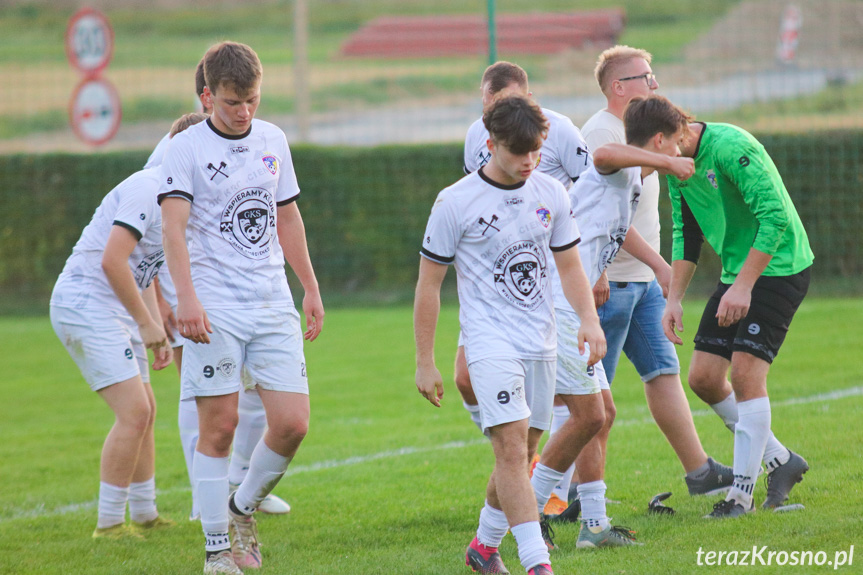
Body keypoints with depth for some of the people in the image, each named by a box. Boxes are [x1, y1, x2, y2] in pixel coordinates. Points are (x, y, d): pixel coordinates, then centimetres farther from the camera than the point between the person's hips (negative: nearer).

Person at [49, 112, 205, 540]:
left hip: (111, 311, 10)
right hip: (85, 305, -10)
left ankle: (145, 516, 23)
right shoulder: (146, 189, -17)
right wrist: (147, 324, -18)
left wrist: (157, 333, 17)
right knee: (134, 412, -14)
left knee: (144, 412, 13)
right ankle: (109, 524, -8)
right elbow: (112, 262, -26)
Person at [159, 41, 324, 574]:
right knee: (219, 425, -4)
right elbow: (173, 226, -15)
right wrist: (187, 298, -27)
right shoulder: (188, 149, -5)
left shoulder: (273, 140, 12)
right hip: (216, 307, -5)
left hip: (274, 305, 5)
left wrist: (311, 289, 21)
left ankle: (243, 507, 22)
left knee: (292, 422, -3)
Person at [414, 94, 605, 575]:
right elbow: (429, 284, -1)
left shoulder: (551, 194, 6)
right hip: (489, 341, -5)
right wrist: (425, 362, -1)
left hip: (541, 344, 5)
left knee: (523, 453, 10)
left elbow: (569, 264, 17)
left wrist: (590, 318, 0)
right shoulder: (456, 203, -7)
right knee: (512, 447, -17)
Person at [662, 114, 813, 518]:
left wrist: (742, 287, -27)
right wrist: (674, 298, 5)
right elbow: (686, 235, 15)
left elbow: (776, 216, -26)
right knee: (703, 377, 4)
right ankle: (780, 460, 18)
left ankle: (742, 492, -7)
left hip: (778, 269, -9)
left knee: (745, 372, -15)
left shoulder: (731, 148, -23)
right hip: (736, 274, 9)